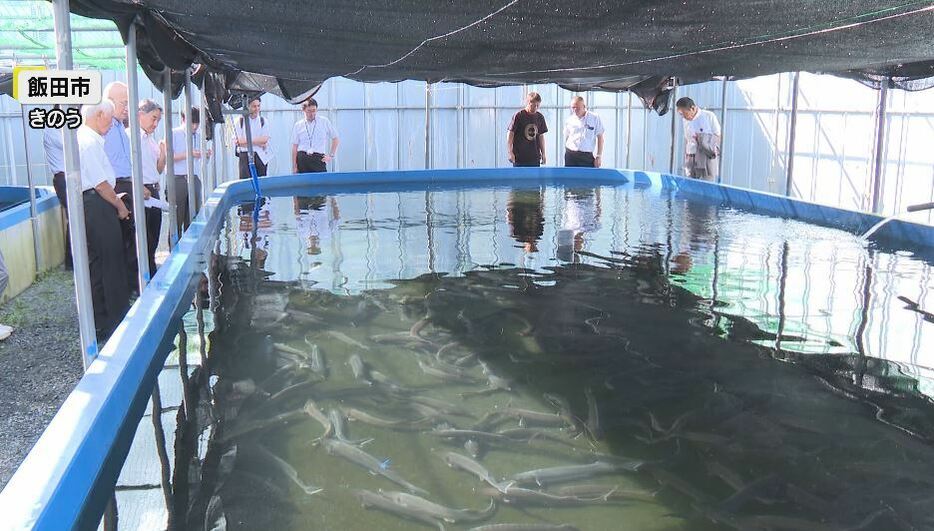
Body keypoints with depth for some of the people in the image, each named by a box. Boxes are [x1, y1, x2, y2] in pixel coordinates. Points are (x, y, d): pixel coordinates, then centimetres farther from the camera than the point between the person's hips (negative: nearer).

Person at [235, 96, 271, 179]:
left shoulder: (263, 121, 8)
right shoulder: (241, 121, 3)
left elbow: (264, 140, -3)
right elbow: (240, 141, -5)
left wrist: (245, 141, -9)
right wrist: (258, 142, -10)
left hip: (260, 156, 2)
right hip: (245, 156, -2)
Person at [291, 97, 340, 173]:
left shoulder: (325, 122, 8)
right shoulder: (298, 125, 10)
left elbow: (336, 139, 14)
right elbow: (295, 147, 10)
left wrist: (331, 155, 6)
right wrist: (294, 166, 5)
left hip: (318, 158, -1)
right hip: (302, 160, 1)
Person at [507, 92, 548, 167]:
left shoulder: (540, 117, 7)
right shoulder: (518, 116, -8)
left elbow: (541, 136, 14)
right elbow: (510, 134, -7)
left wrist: (543, 153, 13)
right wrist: (510, 152, -12)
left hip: (535, 157, 5)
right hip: (519, 157, -5)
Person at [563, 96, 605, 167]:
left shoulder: (595, 118, 0)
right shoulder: (569, 120, 7)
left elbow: (600, 138, 3)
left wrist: (599, 156, -1)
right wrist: (567, 154, 12)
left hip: (587, 156, -2)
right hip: (570, 156, 2)